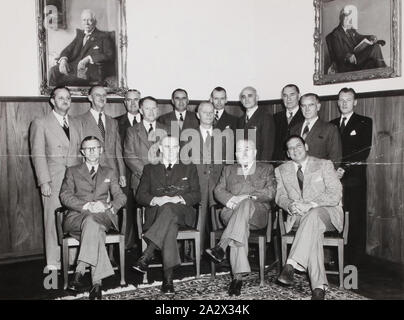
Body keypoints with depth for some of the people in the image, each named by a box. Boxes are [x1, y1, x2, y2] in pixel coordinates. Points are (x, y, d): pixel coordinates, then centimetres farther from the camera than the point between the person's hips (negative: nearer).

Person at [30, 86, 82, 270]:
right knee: (53, 221, -3)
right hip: (53, 182, -4)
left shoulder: (76, 124, 17)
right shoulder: (40, 124, 3)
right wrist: (44, 182, -11)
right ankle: (53, 263, 7)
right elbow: (38, 155, -3)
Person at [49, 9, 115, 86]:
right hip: (74, 67, 5)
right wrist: (63, 59, -7)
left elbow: (110, 56, -5)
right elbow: (67, 50, 18)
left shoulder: (103, 36, 10)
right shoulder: (80, 34, 27)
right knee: (54, 70, -22)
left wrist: (89, 58, -17)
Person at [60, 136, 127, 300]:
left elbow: (120, 197, 11)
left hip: (103, 216, 1)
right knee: (96, 230, -36)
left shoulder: (109, 173, 23)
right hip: (76, 217, -1)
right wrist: (86, 206, -16)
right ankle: (97, 281, -39)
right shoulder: (72, 171, 18)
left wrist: (107, 206, -12)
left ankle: (80, 271, -37)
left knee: (91, 221, -37)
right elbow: (65, 196, 3)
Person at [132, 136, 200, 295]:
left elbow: (196, 195, 9)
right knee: (170, 225, -37)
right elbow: (140, 195, 11)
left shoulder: (189, 169, 21)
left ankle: (147, 255, -44)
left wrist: (178, 199, -12)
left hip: (182, 212, 0)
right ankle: (168, 277, -42)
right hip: (156, 213, 1)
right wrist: (155, 200, -12)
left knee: (169, 209, -38)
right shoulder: (150, 169, 23)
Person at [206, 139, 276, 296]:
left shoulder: (266, 169, 20)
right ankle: (238, 276, -42)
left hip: (257, 214, -1)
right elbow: (218, 190, 13)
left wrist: (248, 197, -13)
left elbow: (270, 192, 3)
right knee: (242, 228, -36)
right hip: (231, 212, 1)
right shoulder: (228, 170, 27)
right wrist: (229, 199, -11)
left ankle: (222, 246, -45)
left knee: (246, 204, -38)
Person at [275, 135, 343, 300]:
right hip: (298, 216, 1)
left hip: (327, 212, -1)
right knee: (314, 231, -35)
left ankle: (291, 265, -45)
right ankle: (319, 287, -40)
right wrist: (290, 205, -17)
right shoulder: (282, 170, 16)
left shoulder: (324, 165, 5)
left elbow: (335, 194, -6)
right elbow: (280, 196, 8)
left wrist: (310, 205, -22)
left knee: (313, 215, -39)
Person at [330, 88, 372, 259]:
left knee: (356, 220, -3)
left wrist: (345, 169, -15)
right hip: (333, 178, 3)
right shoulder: (331, 124, 19)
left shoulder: (364, 123, 6)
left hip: (354, 179, -3)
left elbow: (364, 151, -5)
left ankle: (356, 257, 6)